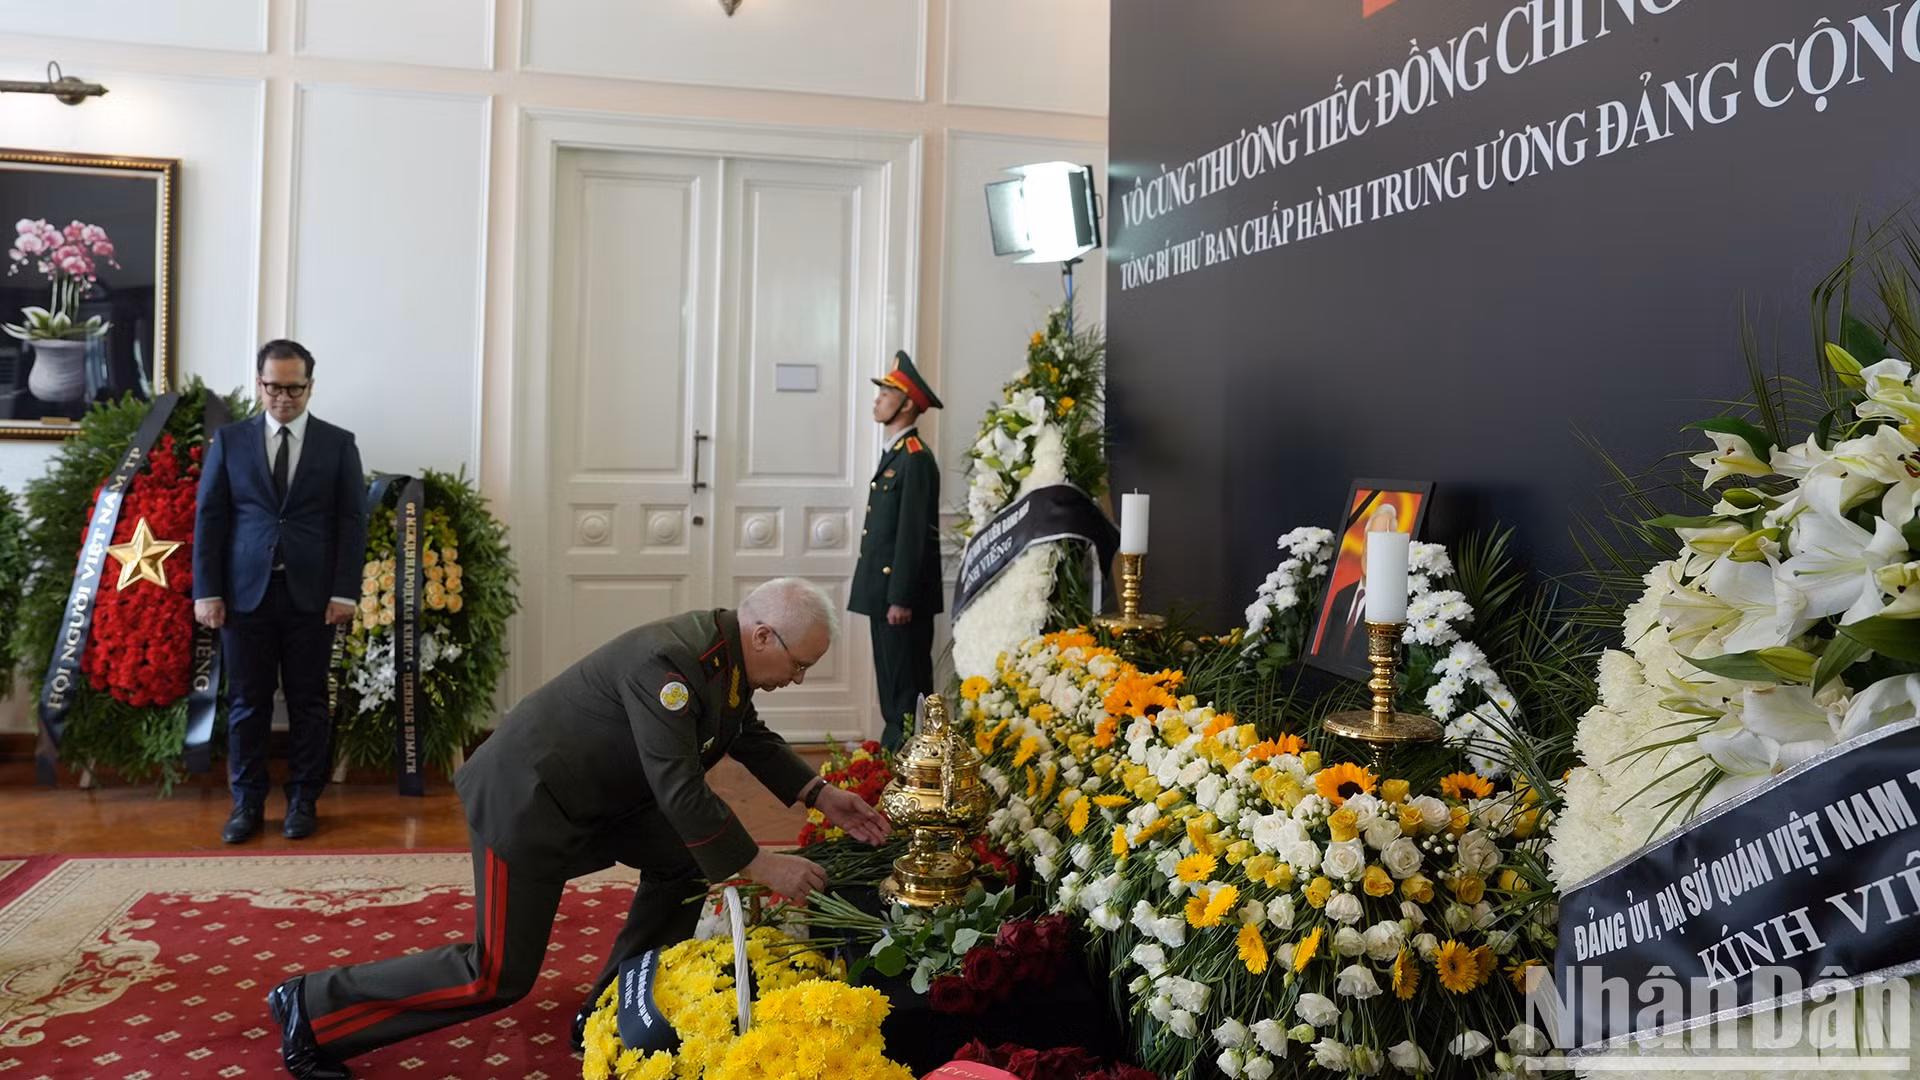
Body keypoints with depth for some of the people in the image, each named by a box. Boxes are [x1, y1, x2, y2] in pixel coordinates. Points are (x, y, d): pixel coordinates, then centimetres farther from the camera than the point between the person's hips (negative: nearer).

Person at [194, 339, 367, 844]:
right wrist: (207, 591, -2)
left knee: (308, 702, 5)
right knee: (246, 703, 5)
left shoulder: (338, 443, 5)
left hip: (311, 594, -1)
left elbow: (353, 520, 2)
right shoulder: (229, 439, 7)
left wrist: (345, 591, -6)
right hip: (245, 592, 1)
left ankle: (303, 802, 15)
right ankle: (247, 803, 15)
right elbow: (208, 517, 5)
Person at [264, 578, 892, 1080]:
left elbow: (752, 738, 15)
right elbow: (680, 791, -31)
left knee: (687, 855, 5)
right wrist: (759, 866, -25)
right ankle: (313, 1009, 10)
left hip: (592, 793, 10)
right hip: (525, 801, -10)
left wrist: (821, 795, 5)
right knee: (500, 976, -3)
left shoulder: (724, 652, -2)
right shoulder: (669, 662, -31)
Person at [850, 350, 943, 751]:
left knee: (905, 687, -4)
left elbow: (914, 533, -19)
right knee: (891, 684, 14)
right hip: (884, 591, 10)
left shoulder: (915, 458, -14)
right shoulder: (894, 454, 16)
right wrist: (883, 595, 18)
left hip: (901, 596, -10)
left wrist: (901, 598, -21)